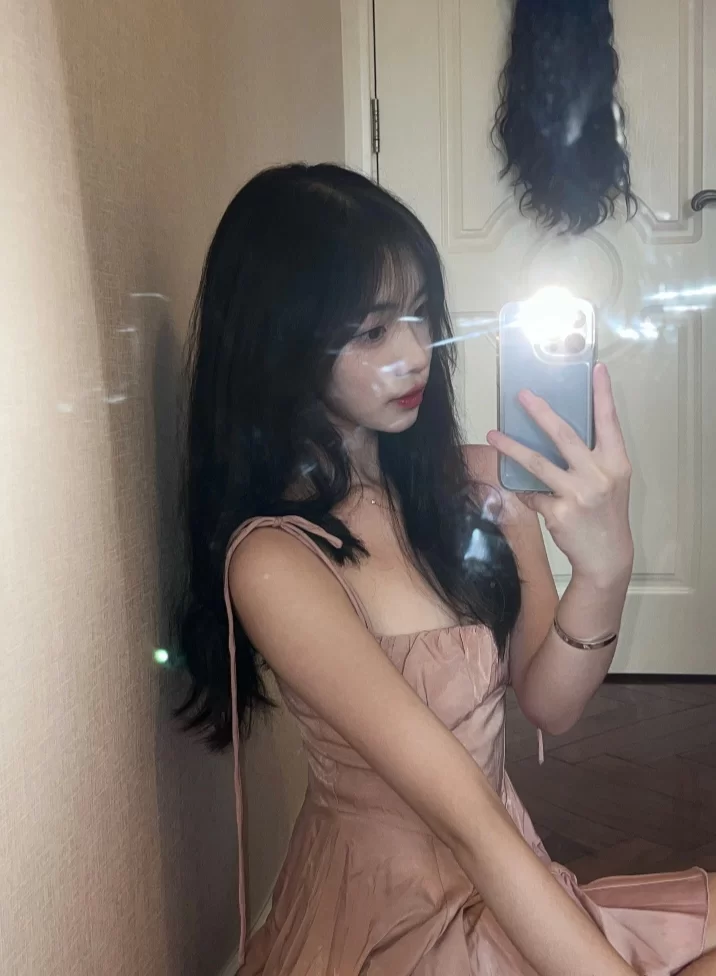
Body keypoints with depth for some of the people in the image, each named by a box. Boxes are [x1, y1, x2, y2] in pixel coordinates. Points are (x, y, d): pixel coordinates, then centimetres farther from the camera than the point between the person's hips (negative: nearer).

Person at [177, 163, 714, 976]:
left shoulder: (478, 480, -3)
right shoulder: (272, 559, -21)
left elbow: (549, 704, -6)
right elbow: (465, 818, -24)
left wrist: (605, 569, -24)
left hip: (507, 880, 5)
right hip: (390, 911, -5)